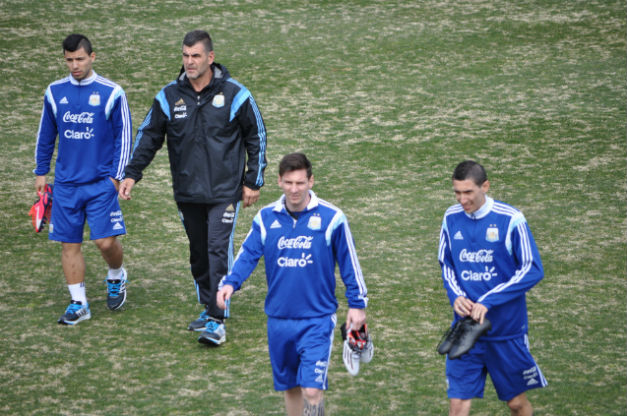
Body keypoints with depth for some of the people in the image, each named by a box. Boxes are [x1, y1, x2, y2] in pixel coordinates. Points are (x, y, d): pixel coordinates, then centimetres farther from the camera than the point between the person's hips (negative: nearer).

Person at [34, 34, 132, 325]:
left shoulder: (111, 93, -3)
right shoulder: (54, 93, 6)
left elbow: (123, 136, 1)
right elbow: (46, 135, 16)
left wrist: (117, 176, -4)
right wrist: (41, 172, 15)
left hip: (101, 183, -3)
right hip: (65, 184, 3)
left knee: (106, 241, -7)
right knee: (69, 244, 3)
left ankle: (116, 277, 24)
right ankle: (78, 303, 12)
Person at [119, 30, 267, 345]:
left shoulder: (234, 94, -5)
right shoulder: (169, 96, 2)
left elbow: (256, 137, 4)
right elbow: (148, 136, 10)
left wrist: (253, 181, 3)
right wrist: (132, 174, -1)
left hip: (224, 192, -4)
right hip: (186, 193, 4)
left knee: (218, 251, -12)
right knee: (198, 253, 13)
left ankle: (217, 320, -10)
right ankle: (209, 308, 29)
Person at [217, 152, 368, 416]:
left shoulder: (331, 218, -6)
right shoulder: (265, 218, 2)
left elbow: (349, 263, 2)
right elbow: (247, 254, 0)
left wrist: (357, 304, 3)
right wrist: (230, 283, -19)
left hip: (317, 318, -4)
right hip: (279, 319, 4)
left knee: (312, 390, -13)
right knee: (290, 387, 14)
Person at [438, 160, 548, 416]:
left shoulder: (510, 220, -13)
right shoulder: (451, 218, 1)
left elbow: (532, 270, -14)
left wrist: (488, 302, -21)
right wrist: (456, 296, -9)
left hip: (507, 329, -3)